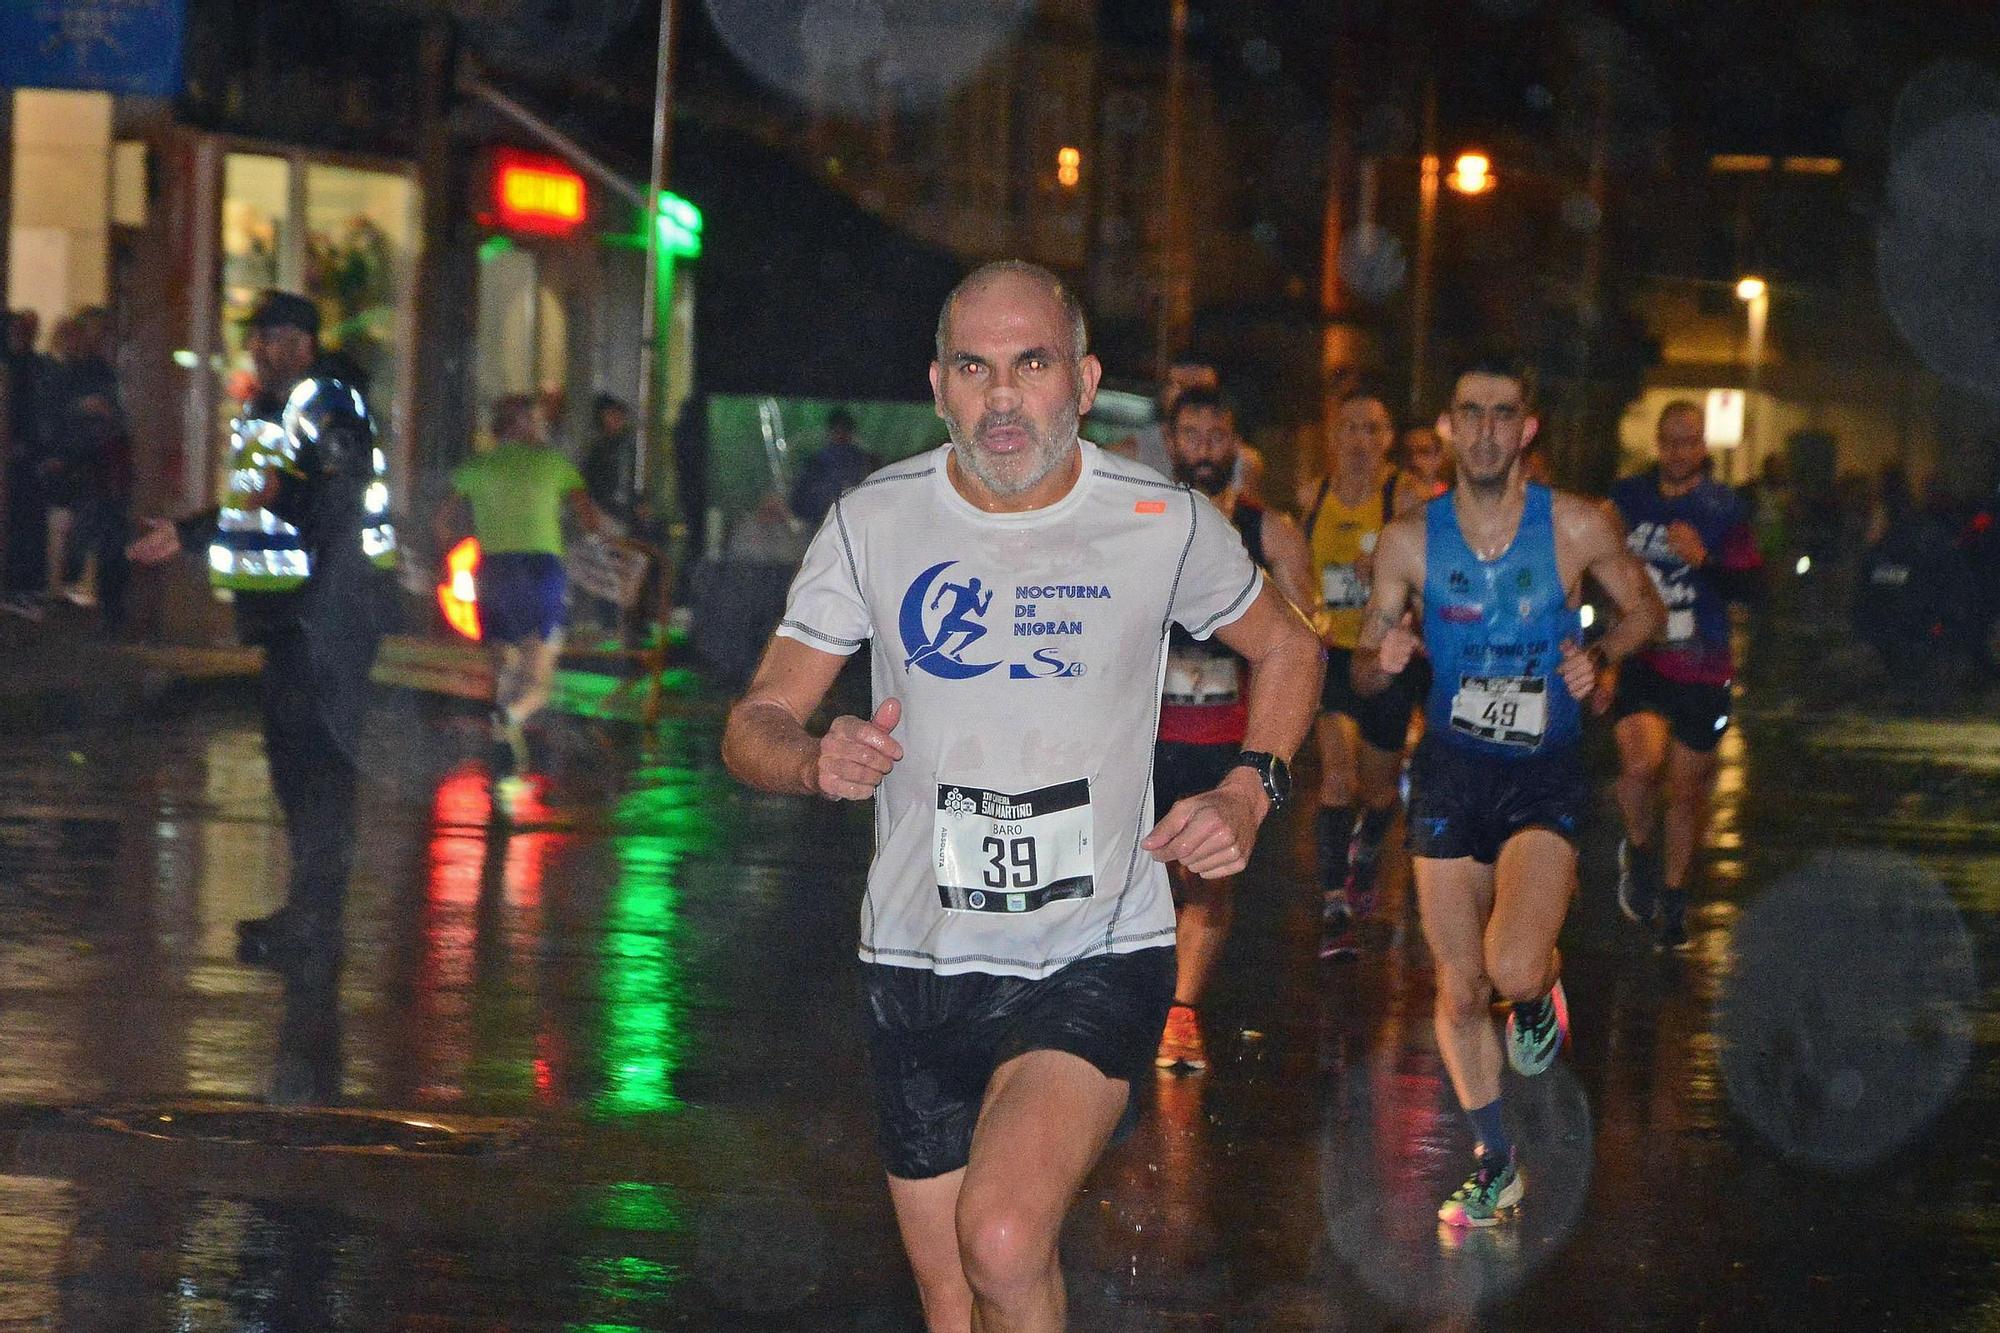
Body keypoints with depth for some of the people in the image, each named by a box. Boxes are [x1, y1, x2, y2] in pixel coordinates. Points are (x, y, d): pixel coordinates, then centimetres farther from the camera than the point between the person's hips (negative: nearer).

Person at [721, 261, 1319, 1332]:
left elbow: (1287, 649, 16)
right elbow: (755, 725, 3)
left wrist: (1248, 792, -1)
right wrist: (816, 759, -21)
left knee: (1003, 1246, -27)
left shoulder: (1164, 523, -4)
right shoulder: (873, 522, -2)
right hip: (917, 964, 3)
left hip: (1098, 959, -3)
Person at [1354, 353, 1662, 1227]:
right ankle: (1496, 1164, 24)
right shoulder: (1410, 541, -3)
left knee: (1514, 970, -23)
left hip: (1543, 772, -2)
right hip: (1451, 770, 2)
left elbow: (1645, 610, 10)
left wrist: (1600, 659, -10)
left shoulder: (1576, 527, -7)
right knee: (1460, 990, 5)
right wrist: (1383, 659, -18)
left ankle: (1543, 990, 15)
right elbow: (1364, 670, 5)